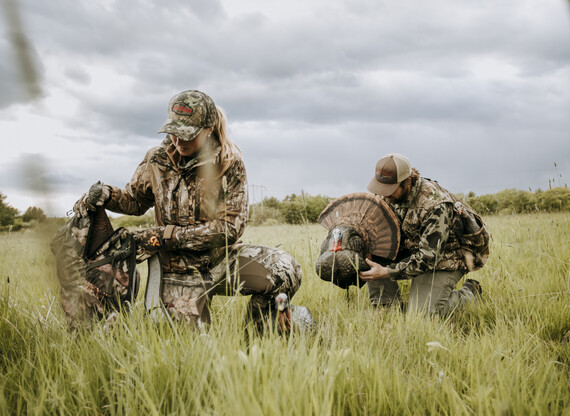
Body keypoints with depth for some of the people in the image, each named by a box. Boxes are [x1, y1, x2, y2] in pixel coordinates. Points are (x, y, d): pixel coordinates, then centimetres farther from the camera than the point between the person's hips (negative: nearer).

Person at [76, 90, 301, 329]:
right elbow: (135, 200, 16)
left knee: (285, 271, -24)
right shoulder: (157, 161, -2)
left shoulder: (229, 164, -9)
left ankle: (259, 330, 4)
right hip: (180, 271, 1)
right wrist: (107, 195, -9)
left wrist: (167, 235, -18)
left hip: (222, 259, -1)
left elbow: (230, 228, -13)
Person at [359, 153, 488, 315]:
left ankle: (470, 292, 7)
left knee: (421, 313, -18)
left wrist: (386, 272, -31)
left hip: (445, 258, -7)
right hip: (413, 249, 7)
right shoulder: (395, 194, -8)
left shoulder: (436, 206, -32)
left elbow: (428, 257, -30)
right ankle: (386, 307, -4)